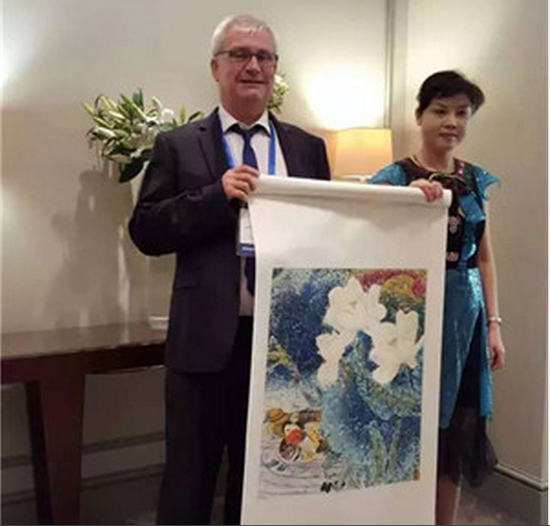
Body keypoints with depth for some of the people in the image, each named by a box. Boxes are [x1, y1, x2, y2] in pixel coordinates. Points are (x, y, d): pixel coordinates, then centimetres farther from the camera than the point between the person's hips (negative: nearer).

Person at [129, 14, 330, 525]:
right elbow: (145, 230, -6)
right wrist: (217, 194, -18)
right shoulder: (178, 146, 1)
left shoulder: (308, 148, 9)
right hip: (207, 340, -2)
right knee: (189, 480, 12)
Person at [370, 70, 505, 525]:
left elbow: (485, 257, 11)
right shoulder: (394, 177, -4)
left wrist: (493, 323, 7)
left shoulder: (476, 179, 10)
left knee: (457, 433, 12)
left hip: (466, 313, 5)